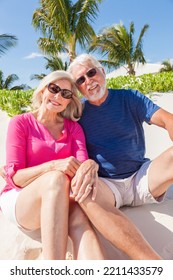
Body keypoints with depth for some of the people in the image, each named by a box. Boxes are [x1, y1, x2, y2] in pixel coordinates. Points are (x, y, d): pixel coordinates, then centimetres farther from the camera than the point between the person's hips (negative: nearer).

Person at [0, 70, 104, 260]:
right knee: (56, 178, -36)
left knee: (79, 217, -34)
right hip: (18, 200, -2)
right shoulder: (20, 123, -1)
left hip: (59, 203, 3)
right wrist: (53, 166, -28)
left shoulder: (73, 127, 8)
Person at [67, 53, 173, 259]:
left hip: (141, 177, 2)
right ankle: (149, 259, -42)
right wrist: (88, 164, -24)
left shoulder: (129, 98, 5)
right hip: (106, 185, -1)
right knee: (83, 191, -35)